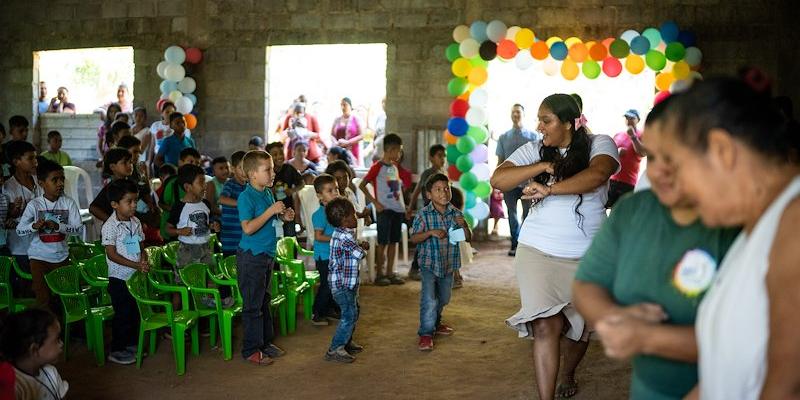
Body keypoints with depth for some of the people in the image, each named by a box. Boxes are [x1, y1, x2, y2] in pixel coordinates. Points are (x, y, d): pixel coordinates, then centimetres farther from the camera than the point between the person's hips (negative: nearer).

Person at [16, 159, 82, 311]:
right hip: (39, 257, -2)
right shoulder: (34, 205, -8)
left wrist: (58, 226, -26)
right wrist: (34, 226, -27)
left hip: (61, 256, 2)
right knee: (43, 298, -1)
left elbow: (79, 228, -11)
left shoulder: (69, 203, -5)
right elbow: (19, 231, -7)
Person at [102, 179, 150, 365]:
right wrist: (136, 265, -23)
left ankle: (131, 344, 29)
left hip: (136, 275, 6)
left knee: (136, 312, 14)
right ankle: (117, 350, 13)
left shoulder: (136, 222, 5)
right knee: (123, 314, 0)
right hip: (119, 277, -6)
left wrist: (144, 260, -8)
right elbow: (112, 254, -19)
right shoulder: (110, 226, -15)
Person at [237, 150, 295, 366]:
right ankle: (251, 350, 7)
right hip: (252, 256, -9)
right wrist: (271, 211, -26)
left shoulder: (268, 193, 9)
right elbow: (248, 227, -27)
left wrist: (283, 217, 3)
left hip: (268, 254, 9)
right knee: (253, 304, -1)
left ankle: (266, 342, 29)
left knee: (265, 300, 18)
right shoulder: (246, 197, -17)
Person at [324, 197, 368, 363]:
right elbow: (359, 254, -26)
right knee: (349, 315, -10)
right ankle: (335, 349, -7)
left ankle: (347, 342, 33)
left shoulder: (340, 233, 12)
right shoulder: (344, 236, -21)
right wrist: (364, 248, -5)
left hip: (348, 282, 11)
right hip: (342, 283, -11)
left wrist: (360, 246, 2)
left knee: (354, 311, 21)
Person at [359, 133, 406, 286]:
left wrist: (403, 204, 11)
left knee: (394, 241, 10)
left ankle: (390, 272, 17)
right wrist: (375, 202, -16)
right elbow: (362, 185, -13)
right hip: (385, 210, -7)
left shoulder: (395, 167, 12)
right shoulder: (377, 167, -10)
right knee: (383, 242, -2)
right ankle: (379, 274, 7)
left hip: (398, 209, 7)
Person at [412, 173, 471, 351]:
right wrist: (431, 233, -26)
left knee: (443, 298, 20)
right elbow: (414, 238, -12)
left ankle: (435, 323, 42)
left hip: (449, 263, 5)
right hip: (429, 263, -5)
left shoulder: (455, 213, -1)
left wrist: (464, 226, -17)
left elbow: (468, 238, 3)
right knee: (429, 299, -12)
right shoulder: (424, 214, -12)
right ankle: (426, 333, -3)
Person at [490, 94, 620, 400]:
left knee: (580, 325, 15)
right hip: (538, 251, 0)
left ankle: (568, 373, 45)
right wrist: (544, 166, -15)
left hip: (587, 256, 0)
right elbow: (497, 180, -6)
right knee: (546, 325, -13)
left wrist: (549, 189, -30)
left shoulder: (599, 144, -4)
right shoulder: (534, 150, 3)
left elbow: (597, 174, -25)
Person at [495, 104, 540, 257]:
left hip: (528, 182, -2)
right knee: (512, 214, 8)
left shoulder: (533, 136, 2)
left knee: (528, 214, 3)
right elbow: (500, 162, 10)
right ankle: (515, 244, 19)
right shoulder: (503, 138, 8)